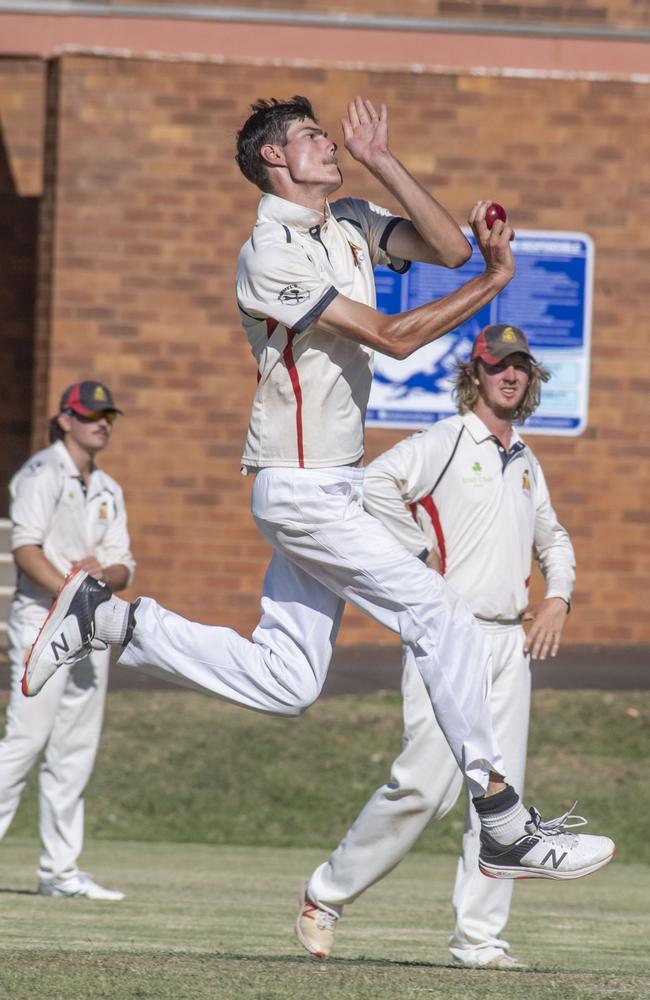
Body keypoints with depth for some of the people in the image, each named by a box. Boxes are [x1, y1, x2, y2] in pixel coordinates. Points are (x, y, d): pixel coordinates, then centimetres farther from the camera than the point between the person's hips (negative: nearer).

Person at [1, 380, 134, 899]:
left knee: (77, 751, 6)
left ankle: (61, 870, 9)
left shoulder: (108, 490, 18)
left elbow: (124, 569, 15)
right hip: (42, 618, -8)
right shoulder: (44, 473, -5)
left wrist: (103, 573, -9)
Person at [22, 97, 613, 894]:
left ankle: (107, 618, 15)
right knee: (445, 621, -12)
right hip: (302, 491, -9)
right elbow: (393, 337, -18)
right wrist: (495, 282, -14)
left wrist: (379, 162, -2)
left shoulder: (348, 224, 12)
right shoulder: (270, 257, -15)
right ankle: (505, 827, -9)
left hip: (331, 487, 9)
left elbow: (448, 250, 3)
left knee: (283, 682, 7)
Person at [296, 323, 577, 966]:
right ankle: (326, 897, 1)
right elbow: (373, 485, -20)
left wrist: (557, 599, 15)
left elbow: (553, 538, 33)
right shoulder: (443, 443, -4)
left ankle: (478, 937, 3)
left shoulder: (525, 463, 19)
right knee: (424, 785, -13)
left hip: (510, 642, 7)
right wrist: (420, 556, -14)